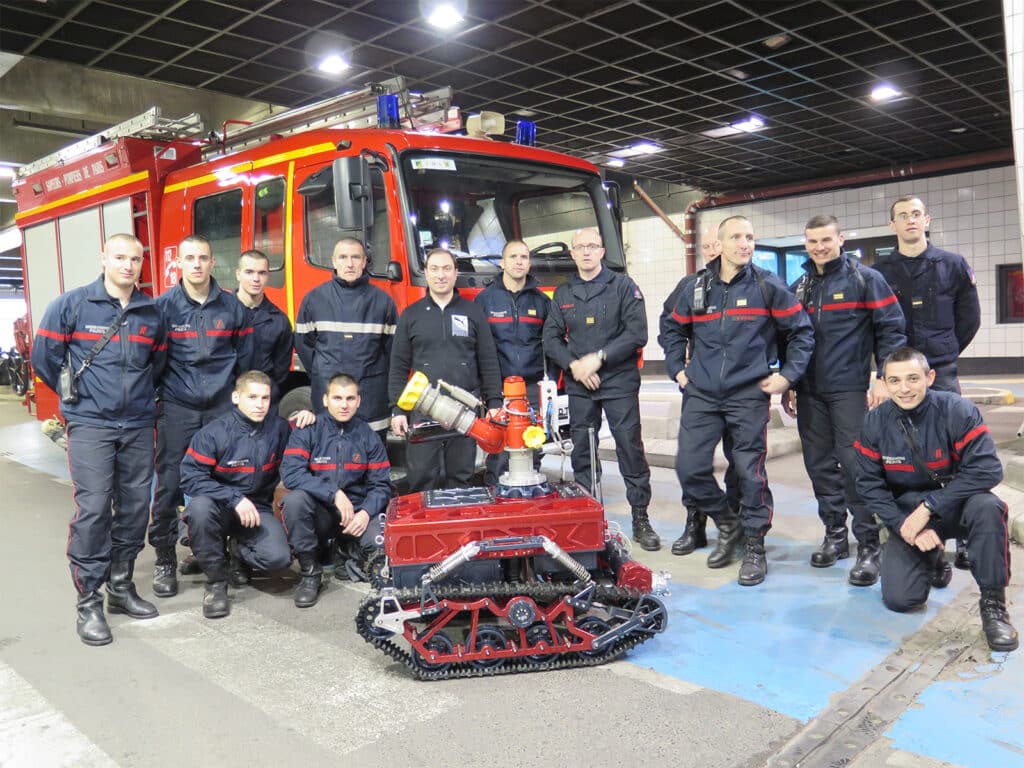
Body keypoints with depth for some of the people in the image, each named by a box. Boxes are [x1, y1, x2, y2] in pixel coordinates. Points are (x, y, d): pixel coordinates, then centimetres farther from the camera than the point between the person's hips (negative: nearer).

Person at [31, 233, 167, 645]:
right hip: (90, 425, -4)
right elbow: (44, 357, 2)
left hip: (138, 426, 4)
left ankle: (121, 586, 23)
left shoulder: (152, 313, 6)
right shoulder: (71, 305, -4)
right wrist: (77, 396, 9)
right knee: (93, 509, -8)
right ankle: (88, 602, 2)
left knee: (135, 507, 7)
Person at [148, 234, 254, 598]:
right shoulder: (163, 306, -1)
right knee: (170, 484, 0)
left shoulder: (232, 306, 4)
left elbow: (244, 360, 10)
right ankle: (165, 560, 12)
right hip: (177, 409, -2)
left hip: (222, 408, 2)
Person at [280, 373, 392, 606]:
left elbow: (381, 485, 1)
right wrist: (335, 494, -25)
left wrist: (366, 512, -20)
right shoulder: (307, 431, -4)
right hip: (319, 513, 0)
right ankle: (310, 573, -11)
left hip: (357, 513, 1)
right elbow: (290, 473, -18)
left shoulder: (369, 437, 2)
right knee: (295, 499, -32)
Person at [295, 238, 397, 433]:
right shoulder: (314, 298, 6)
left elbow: (393, 347, 8)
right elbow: (303, 342, 11)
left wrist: (378, 377, 5)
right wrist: (320, 375, 9)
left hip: (372, 393, 0)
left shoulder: (382, 300, 5)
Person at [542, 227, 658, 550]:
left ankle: (640, 518, 7)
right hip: (578, 385, 4)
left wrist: (599, 357, -15)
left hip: (619, 382, -3)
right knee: (581, 451, 8)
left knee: (630, 448, -3)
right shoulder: (562, 294, 12)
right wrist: (574, 365, -8)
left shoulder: (623, 286, 0)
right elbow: (551, 338, 8)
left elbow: (637, 333, -8)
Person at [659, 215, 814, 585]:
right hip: (701, 395, 3)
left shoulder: (768, 286, 0)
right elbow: (671, 329, 21)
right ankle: (728, 525, 24)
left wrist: (787, 374, -2)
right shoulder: (694, 287, 6)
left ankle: (755, 546, 17)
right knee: (689, 468, 0)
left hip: (749, 395, -3)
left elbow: (802, 331, 6)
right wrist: (677, 369, 12)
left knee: (750, 470, -1)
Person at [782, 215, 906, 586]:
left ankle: (868, 546, 2)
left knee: (855, 464, -7)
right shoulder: (798, 287, 14)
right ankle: (835, 535, 22)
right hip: (809, 392, 5)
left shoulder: (865, 279, -1)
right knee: (820, 465, 9)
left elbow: (891, 328, -4)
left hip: (850, 390, -5)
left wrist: (883, 377, -10)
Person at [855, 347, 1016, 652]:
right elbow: (869, 484, -6)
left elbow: (986, 470, -23)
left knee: (988, 507, -37)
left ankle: (993, 602, -17)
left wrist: (928, 507, -25)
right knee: (899, 599, -13)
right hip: (907, 515, 2)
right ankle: (933, 562, 24)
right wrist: (904, 525, -19)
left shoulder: (957, 410, -18)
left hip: (957, 506, -2)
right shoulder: (876, 422, -9)